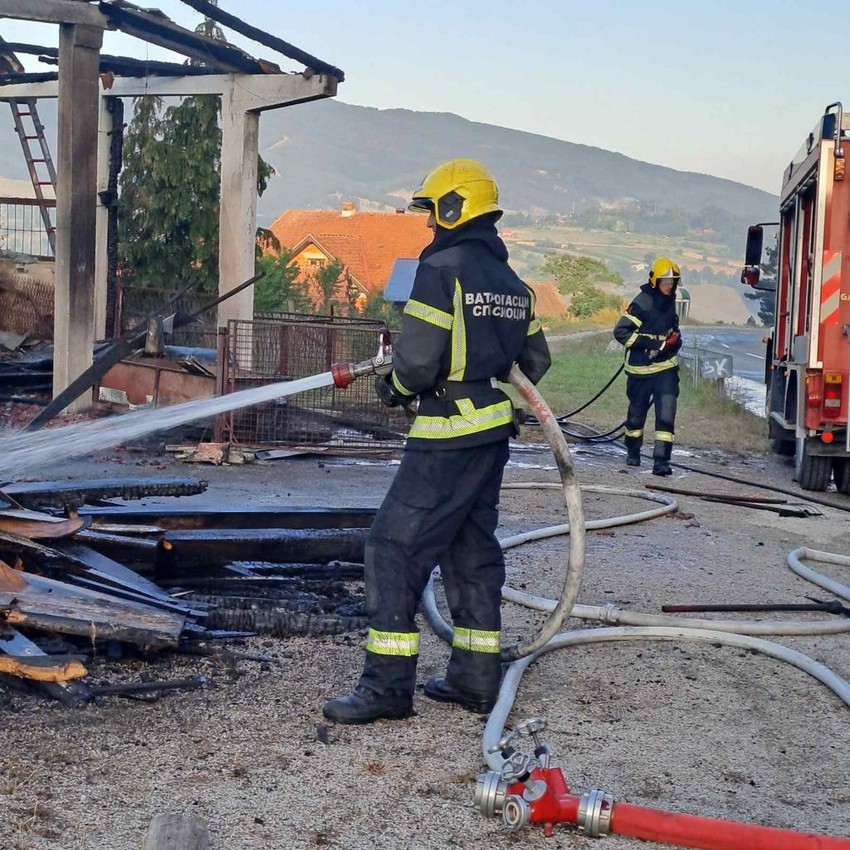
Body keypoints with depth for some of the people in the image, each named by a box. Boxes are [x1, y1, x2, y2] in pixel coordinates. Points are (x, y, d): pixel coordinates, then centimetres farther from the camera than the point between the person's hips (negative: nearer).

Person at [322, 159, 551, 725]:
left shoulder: (441, 270, -13)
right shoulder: (512, 281, 14)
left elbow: (418, 361, -19)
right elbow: (536, 360, 19)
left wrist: (395, 387, 1)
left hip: (448, 436, -9)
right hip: (494, 433, 9)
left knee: (396, 546, -6)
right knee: (472, 550, 15)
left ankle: (388, 684, -7)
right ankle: (477, 678, 19)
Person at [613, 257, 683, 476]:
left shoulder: (669, 301, 8)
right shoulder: (642, 303, -15)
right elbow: (621, 331, -18)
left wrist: (675, 338, 7)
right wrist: (650, 344, -21)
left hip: (666, 366, 5)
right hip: (641, 368, -4)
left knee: (666, 412, -10)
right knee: (637, 411, 12)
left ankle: (661, 460, -12)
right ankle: (633, 452, 35)